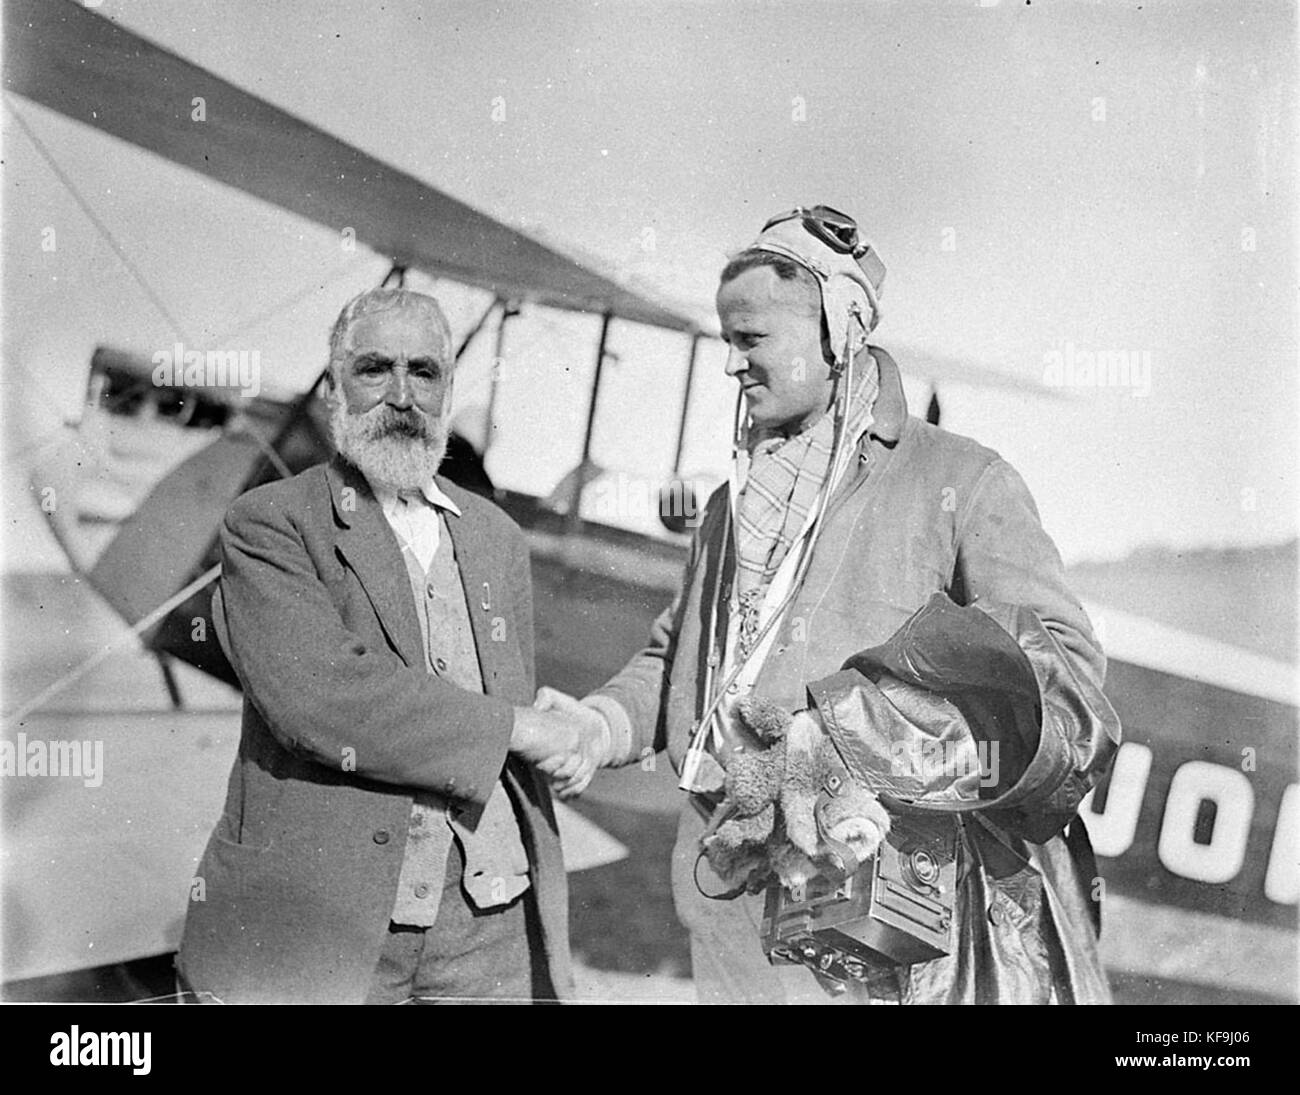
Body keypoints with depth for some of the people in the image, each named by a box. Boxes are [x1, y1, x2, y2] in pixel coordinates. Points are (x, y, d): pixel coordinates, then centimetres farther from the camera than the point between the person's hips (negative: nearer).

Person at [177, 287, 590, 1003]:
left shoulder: (496, 537, 13)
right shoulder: (267, 527, -4)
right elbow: (317, 695, -21)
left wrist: (542, 921, 14)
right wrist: (517, 729, -14)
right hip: (320, 925, -4)